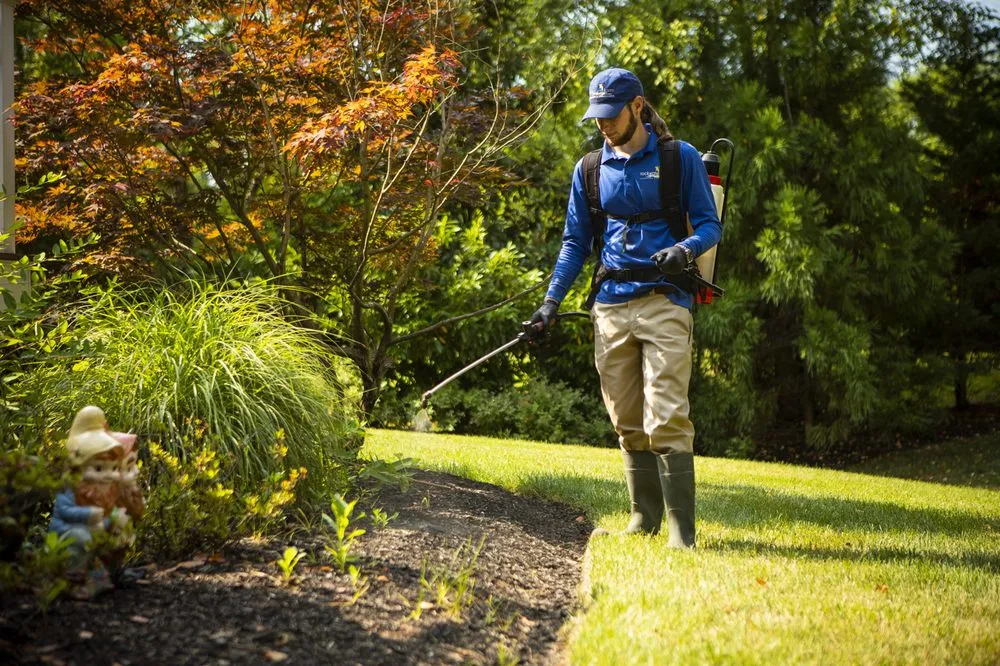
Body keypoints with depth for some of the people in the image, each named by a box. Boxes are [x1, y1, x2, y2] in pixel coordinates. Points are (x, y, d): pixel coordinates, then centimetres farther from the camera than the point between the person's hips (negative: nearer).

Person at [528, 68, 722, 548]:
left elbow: (710, 225, 4)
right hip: (611, 308, 4)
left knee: (667, 419, -13)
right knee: (627, 423, 8)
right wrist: (551, 301, 9)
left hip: (663, 304, -4)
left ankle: (682, 531, -11)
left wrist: (685, 249, -18)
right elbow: (575, 243, 18)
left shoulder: (680, 158, 3)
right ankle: (645, 518, 20)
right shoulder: (589, 170, 14)